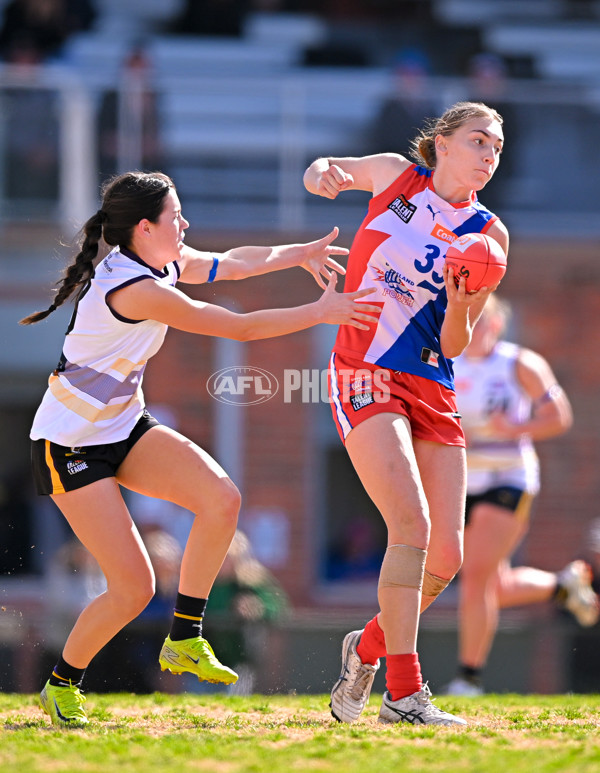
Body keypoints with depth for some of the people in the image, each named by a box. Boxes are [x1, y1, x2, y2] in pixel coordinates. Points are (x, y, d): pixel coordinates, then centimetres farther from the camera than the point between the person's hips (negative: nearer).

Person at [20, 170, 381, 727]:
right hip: (70, 445, -9)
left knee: (221, 498, -15)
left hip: (125, 428, 9)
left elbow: (228, 264, 21)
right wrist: (322, 312, -17)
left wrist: (297, 254, 10)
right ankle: (61, 687, 11)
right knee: (133, 588, -12)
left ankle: (184, 640, -2)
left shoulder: (166, 263, 0)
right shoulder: (134, 289, -28)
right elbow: (240, 328, -24)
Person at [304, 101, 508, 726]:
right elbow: (321, 171, 20)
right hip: (365, 376, -4)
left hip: (433, 389, 4)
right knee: (412, 526, -21)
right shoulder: (397, 176, 1)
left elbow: (454, 346, 3)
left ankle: (368, 647, 27)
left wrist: (460, 305, -18)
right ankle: (403, 693, -18)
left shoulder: (488, 235, 4)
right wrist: (324, 175, -3)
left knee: (445, 556, -1)